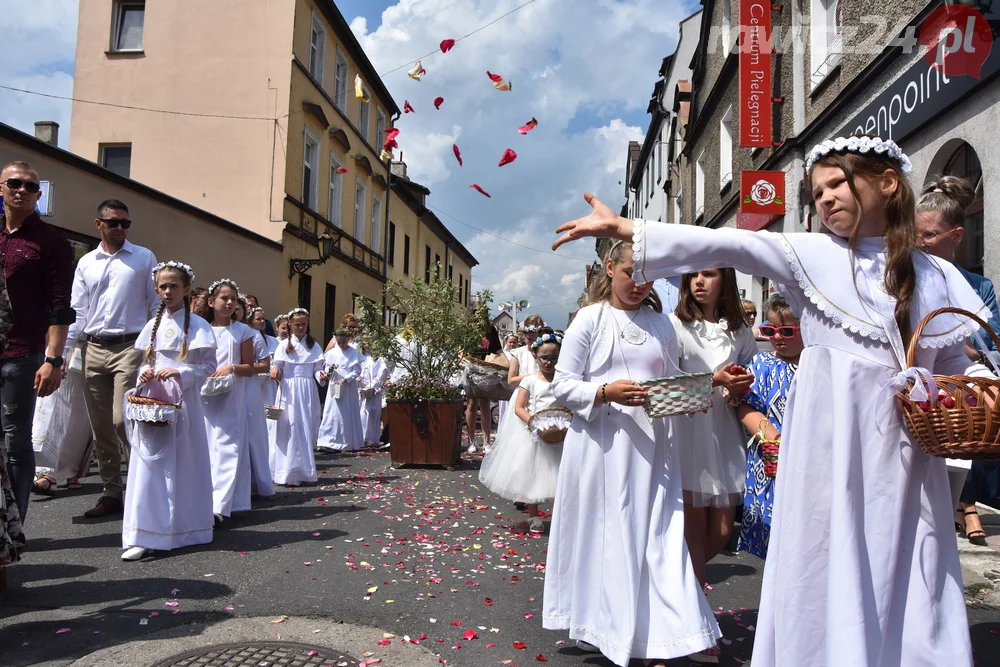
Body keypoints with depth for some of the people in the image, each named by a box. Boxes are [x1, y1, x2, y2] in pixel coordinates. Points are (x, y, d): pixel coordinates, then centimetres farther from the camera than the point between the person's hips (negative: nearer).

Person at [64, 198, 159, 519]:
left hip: (130, 348, -4)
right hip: (93, 350, 4)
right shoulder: (86, 263, 13)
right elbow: (77, 312, 11)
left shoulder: (144, 258, 4)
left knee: (123, 421, -13)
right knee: (100, 427, 7)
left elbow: (157, 305, 2)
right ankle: (111, 493, 17)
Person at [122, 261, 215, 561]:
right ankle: (145, 534, 2)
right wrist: (144, 374, -5)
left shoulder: (197, 325, -1)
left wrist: (181, 373, -16)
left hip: (184, 399, -3)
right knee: (151, 462, -1)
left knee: (184, 461, 4)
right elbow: (143, 360, 16)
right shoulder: (153, 325, 11)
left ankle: (184, 526, 17)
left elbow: (208, 364, -3)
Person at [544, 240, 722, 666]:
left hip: (652, 446, 3)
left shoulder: (660, 322, 13)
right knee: (606, 534, 5)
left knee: (657, 534, 0)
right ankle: (604, 626, 24)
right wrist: (606, 392, -18)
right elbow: (562, 385, -3)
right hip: (602, 443, -3)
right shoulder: (590, 319, 1)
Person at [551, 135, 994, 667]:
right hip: (830, 443, -2)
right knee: (829, 573, 3)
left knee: (908, 585, 7)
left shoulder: (938, 276, 9)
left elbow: (959, 360, 15)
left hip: (907, 450, 2)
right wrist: (621, 228, -14)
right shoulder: (813, 254, 1)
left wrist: (979, 386, -9)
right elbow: (723, 245, -7)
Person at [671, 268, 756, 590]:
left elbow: (750, 382, 19)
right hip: (687, 432, -4)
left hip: (725, 434, 4)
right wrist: (714, 381, -16)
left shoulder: (740, 331, 11)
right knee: (695, 530, 1)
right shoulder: (675, 325, -1)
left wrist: (742, 387, -4)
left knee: (722, 531, 8)